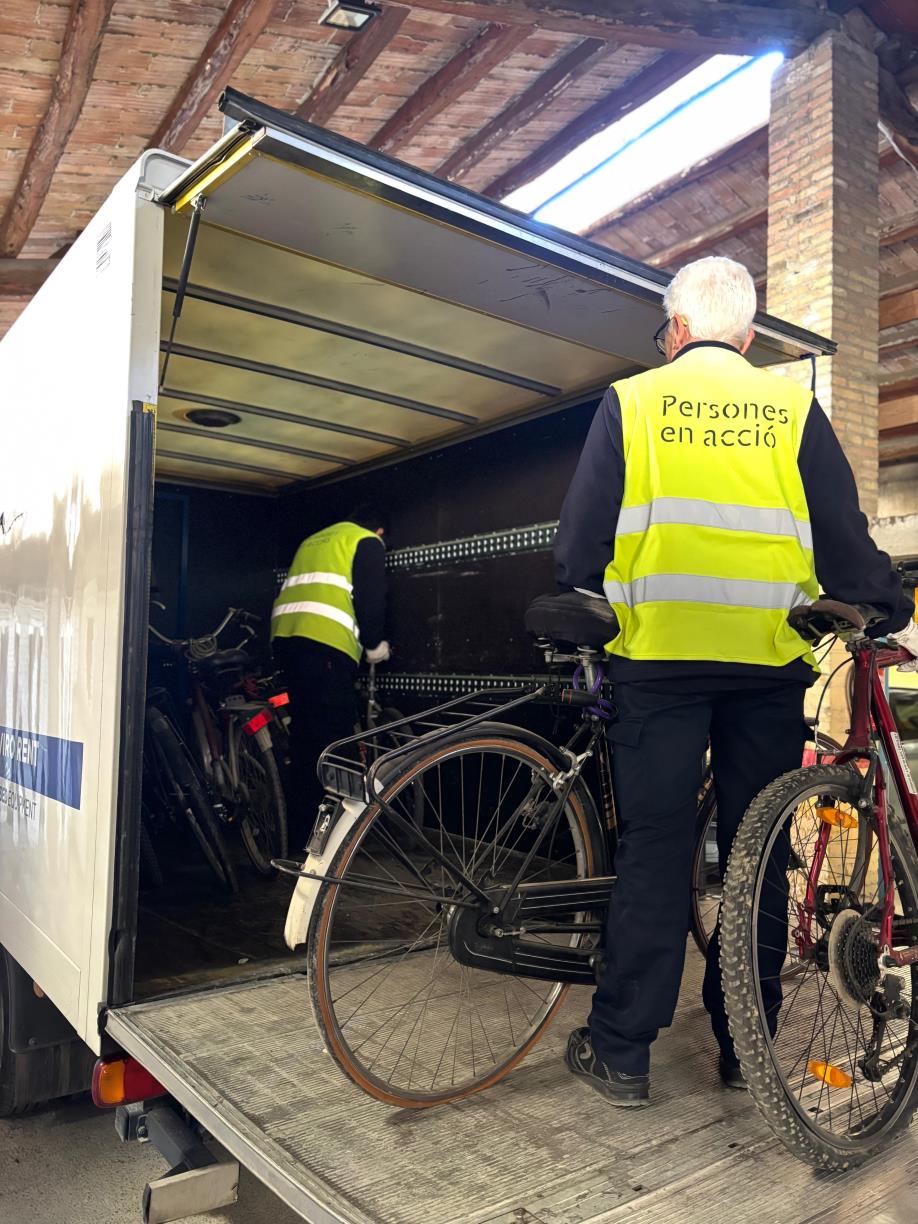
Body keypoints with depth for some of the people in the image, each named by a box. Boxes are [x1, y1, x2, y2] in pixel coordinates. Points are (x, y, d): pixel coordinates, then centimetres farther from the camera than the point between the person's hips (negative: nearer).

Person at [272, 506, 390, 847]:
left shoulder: (313, 540, 32)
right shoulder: (368, 541, 10)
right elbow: (370, 598, -4)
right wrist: (375, 644, 11)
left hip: (285, 634, 8)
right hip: (326, 641, -8)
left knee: (305, 735, 13)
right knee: (333, 736, -6)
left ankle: (301, 832, 18)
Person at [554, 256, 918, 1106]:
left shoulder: (631, 401, 4)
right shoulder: (794, 409, 7)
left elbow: (581, 539, 2)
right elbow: (844, 543, 6)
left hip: (658, 659, -1)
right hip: (770, 662, 2)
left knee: (653, 848, 4)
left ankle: (620, 1052, 13)